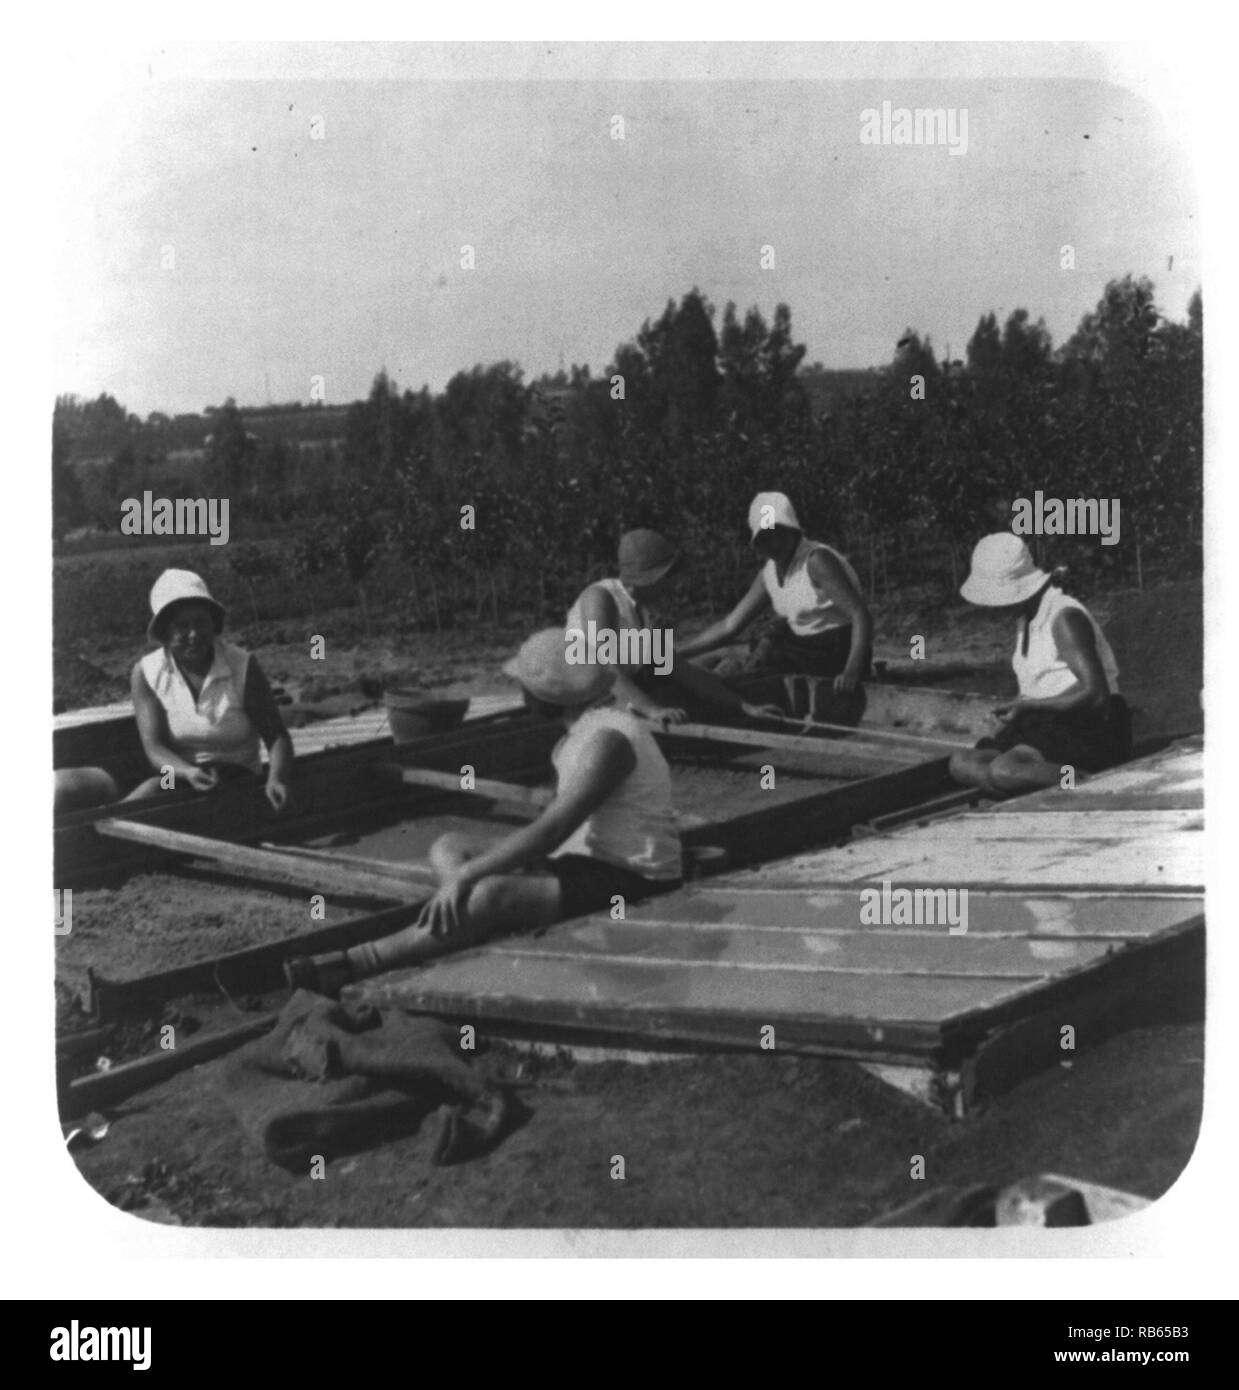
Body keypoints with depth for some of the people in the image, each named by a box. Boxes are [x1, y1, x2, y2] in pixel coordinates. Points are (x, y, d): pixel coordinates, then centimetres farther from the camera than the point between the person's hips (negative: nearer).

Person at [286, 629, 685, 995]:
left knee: (491, 895, -32)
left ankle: (352, 965, -28)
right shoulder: (582, 730, 13)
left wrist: (465, 877, -26)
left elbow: (549, 832, -27)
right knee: (448, 848, 6)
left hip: (628, 883, -11)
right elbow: (556, 828, 13)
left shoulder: (607, 739, -20)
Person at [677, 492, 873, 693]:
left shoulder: (817, 561, -18)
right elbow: (729, 625, 10)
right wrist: (675, 655, 3)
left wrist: (853, 670, -41)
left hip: (840, 653, -8)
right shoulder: (768, 574, 6)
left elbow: (861, 615, -27)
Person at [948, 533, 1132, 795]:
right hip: (1045, 724, 9)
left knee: (1003, 770, -32)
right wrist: (1016, 709, 1)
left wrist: (1030, 705, -16)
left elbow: (1095, 693, -22)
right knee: (962, 764, -12)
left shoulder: (1065, 618, -15)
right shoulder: (1025, 618, 13)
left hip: (1090, 730, -9)